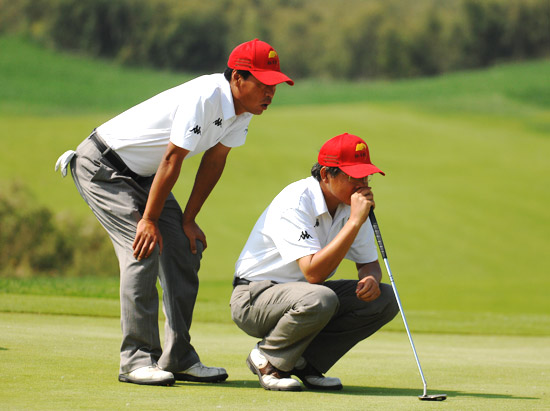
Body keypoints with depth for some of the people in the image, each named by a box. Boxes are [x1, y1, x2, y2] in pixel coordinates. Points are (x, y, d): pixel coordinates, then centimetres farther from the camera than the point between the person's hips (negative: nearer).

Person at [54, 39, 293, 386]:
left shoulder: (241, 109, -5)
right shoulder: (205, 97, -32)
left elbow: (214, 161, 3)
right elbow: (172, 159, -28)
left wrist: (189, 221, 2)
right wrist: (149, 220, -22)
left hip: (143, 174, 9)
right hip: (102, 167, -9)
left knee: (185, 248, 2)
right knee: (144, 247, -20)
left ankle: (178, 359, 7)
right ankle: (137, 359, -17)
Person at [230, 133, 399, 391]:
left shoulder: (351, 204, -2)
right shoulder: (295, 202, -25)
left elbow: (369, 263, 9)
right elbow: (313, 273, -35)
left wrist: (371, 278, -16)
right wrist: (355, 221, -34)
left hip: (303, 294, 8)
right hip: (254, 298, -8)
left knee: (384, 299, -9)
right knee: (320, 300, -38)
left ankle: (305, 362, -1)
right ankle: (268, 359, -10)